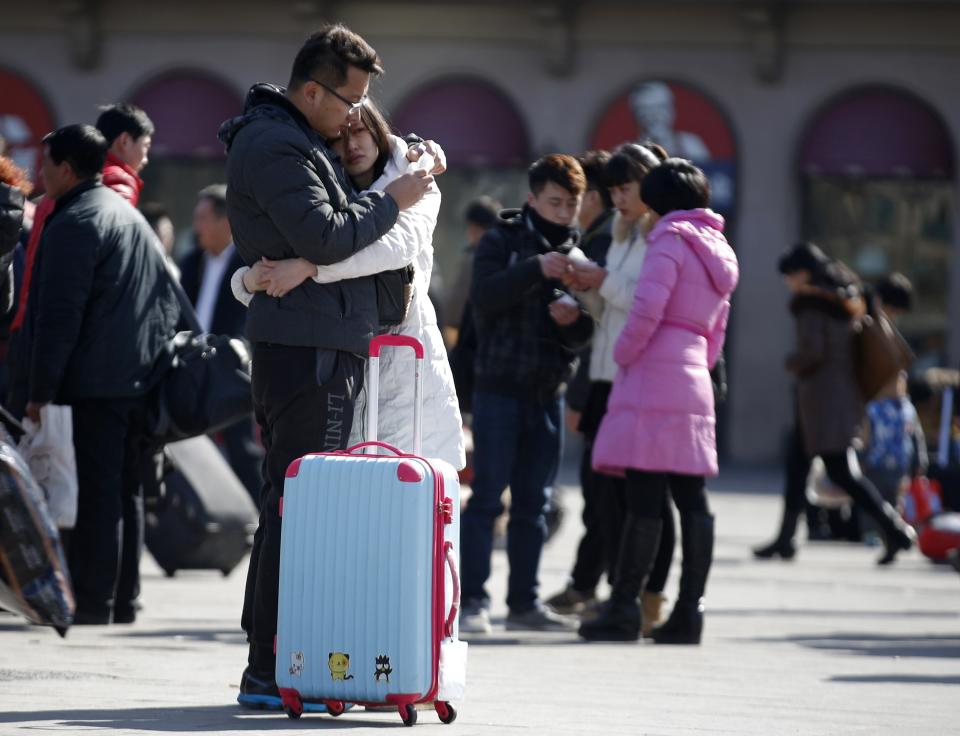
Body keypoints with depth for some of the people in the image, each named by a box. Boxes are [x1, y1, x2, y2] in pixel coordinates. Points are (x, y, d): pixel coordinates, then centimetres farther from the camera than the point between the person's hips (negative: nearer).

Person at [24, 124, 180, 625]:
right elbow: (169, 299, 23)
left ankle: (94, 602, -10)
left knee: (96, 493, -9)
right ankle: (123, 598, 15)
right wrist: (160, 351, 24)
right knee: (126, 490, 12)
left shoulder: (73, 223, -11)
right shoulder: (130, 216, 19)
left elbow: (60, 316, -16)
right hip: (142, 375, 9)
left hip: (96, 381, -9)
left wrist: (40, 389, -14)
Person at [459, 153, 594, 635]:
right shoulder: (502, 241, 1)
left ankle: (525, 601, 12)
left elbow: (581, 340, 12)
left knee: (533, 502, 8)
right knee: (487, 496, -8)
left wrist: (575, 320, -10)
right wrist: (535, 269, -26)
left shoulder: (576, 256, 14)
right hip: (499, 389, -5)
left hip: (547, 394, 5)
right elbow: (484, 297, -16)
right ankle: (472, 600, -8)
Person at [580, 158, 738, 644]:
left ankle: (623, 608, -10)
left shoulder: (671, 238, -5)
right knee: (691, 498, 5)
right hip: (696, 383, 8)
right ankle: (689, 610, 3)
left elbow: (648, 307, -17)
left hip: (654, 376, -8)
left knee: (645, 499, -9)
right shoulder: (720, 252, 21)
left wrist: (623, 353, -4)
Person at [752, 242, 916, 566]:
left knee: (841, 471, -11)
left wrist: (792, 363, 0)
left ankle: (894, 529, -20)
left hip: (821, 391, -9)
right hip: (848, 391, 9)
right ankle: (785, 539, 20)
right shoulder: (848, 299, 15)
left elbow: (811, 350, -20)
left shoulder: (810, 302, -12)